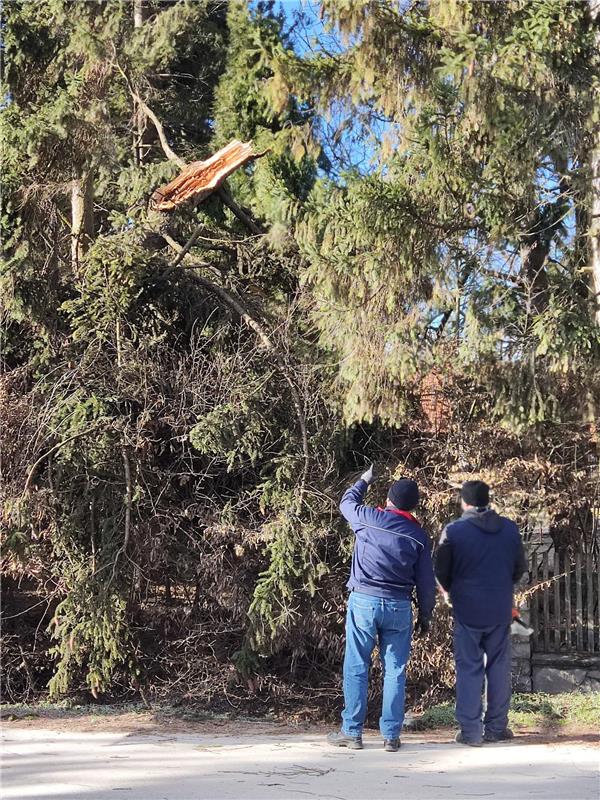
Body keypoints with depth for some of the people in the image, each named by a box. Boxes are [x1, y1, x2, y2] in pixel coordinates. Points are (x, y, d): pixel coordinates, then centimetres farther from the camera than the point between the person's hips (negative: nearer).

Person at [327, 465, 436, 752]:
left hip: (363, 600, -2)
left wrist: (364, 480, 36)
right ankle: (391, 735, 8)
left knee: (356, 669, 4)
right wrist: (425, 615, 16)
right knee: (394, 672, 7)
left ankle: (352, 732, 7)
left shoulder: (369, 518, -3)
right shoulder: (419, 535, 3)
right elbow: (426, 581, 6)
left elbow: (347, 502, 20)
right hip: (399, 607, 2)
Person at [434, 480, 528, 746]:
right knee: (499, 667, 12)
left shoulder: (453, 531, -10)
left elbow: (441, 572, -2)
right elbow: (520, 567, 10)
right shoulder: (510, 529, 1)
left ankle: (470, 731, 5)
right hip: (501, 610, 3)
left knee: (469, 669, 4)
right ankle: (496, 727, 17)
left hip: (467, 611, -3)